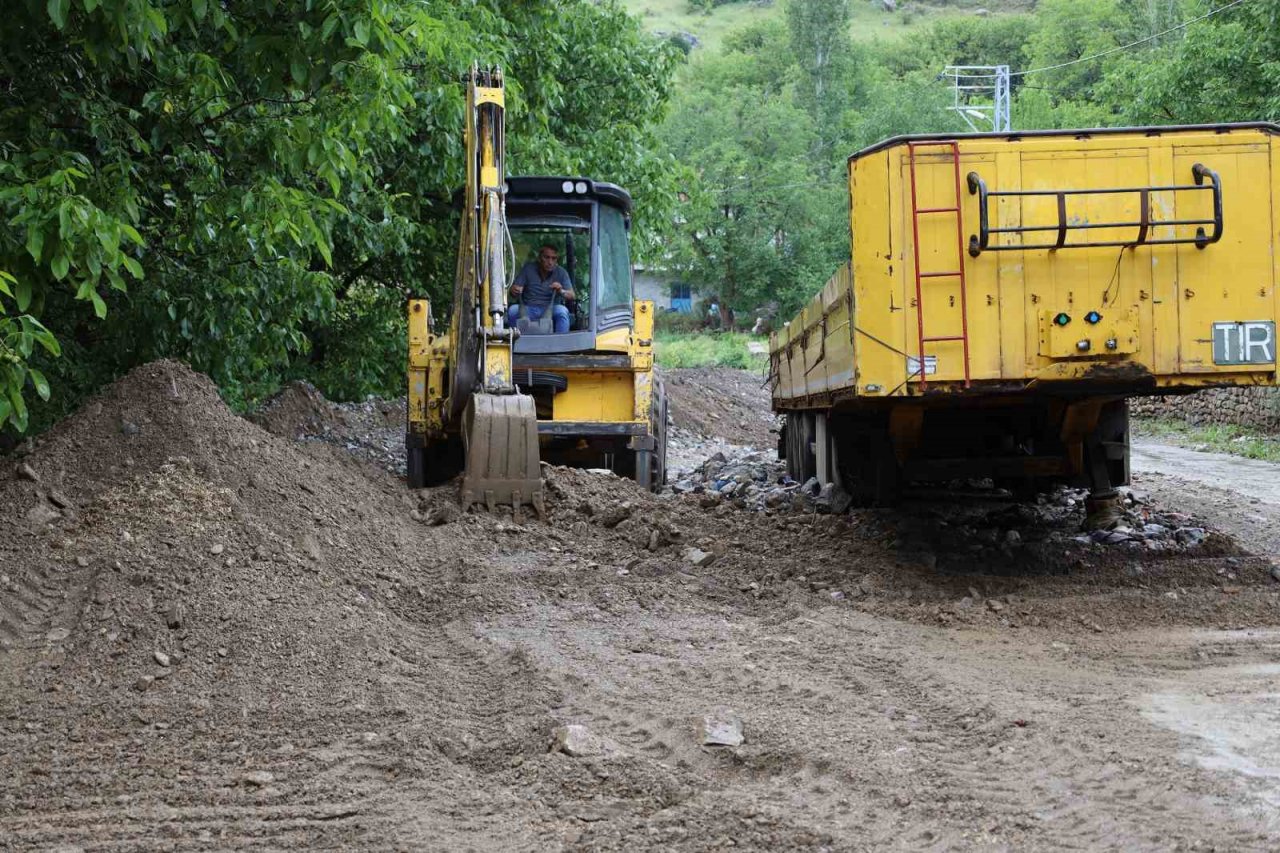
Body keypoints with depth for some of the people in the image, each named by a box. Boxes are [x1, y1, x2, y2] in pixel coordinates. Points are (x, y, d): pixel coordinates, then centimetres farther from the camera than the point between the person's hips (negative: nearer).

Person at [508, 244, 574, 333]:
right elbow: (515, 287, -3)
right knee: (512, 310, -29)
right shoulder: (528, 268, 2)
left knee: (562, 311, -32)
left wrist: (561, 291, -29)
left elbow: (571, 296, -6)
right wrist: (514, 291, -28)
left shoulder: (561, 272, 1)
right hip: (528, 309, 1)